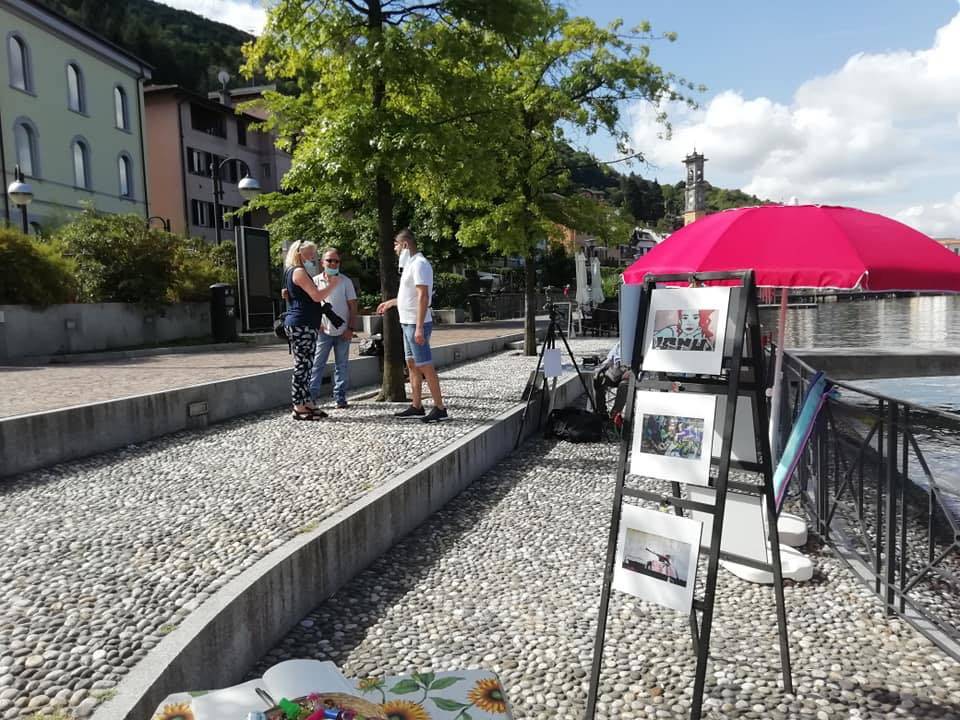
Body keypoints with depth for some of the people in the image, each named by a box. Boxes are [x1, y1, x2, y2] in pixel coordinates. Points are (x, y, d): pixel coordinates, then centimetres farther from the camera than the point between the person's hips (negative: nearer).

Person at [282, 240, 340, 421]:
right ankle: (299, 408, -5)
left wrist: (327, 284, 17)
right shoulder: (299, 272, -9)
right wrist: (333, 284, -4)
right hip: (301, 326, -11)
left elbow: (312, 297, 24)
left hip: (304, 326, 11)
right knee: (302, 366, -8)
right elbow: (317, 296, -17)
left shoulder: (293, 272, 23)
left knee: (305, 366, 11)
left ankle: (306, 404, 15)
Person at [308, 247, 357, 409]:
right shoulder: (315, 281, 4)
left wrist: (350, 328, -5)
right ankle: (311, 395, 4)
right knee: (317, 364, -1)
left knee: (342, 365, 6)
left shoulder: (345, 281, 3)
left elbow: (353, 305, 2)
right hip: (323, 331, 0)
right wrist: (316, 322, -5)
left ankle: (340, 397, 14)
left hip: (342, 331, 0)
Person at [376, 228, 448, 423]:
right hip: (408, 323, 10)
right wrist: (390, 303, 37)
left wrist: (419, 327, -28)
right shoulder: (412, 264, 16)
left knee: (425, 366, -7)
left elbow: (423, 296, -23)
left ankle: (440, 408, -2)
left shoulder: (419, 264, -16)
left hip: (416, 325, -10)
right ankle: (416, 407, 18)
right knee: (412, 365, 12)